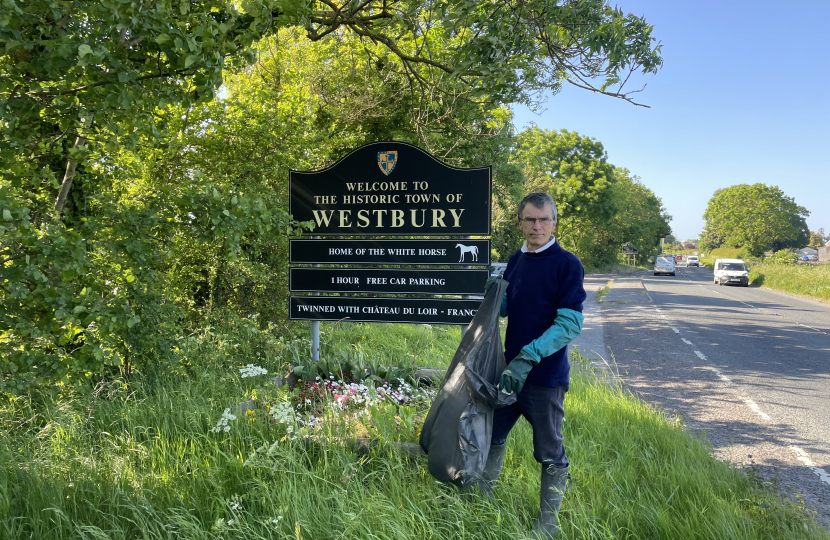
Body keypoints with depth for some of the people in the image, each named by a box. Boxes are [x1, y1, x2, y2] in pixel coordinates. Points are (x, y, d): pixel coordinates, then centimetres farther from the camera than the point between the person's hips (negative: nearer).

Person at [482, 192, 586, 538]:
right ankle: (482, 497, 39)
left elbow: (570, 324, -20)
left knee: (550, 454, 7)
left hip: (546, 375, -6)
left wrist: (528, 357, -27)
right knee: (492, 435, 19)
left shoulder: (567, 264, -14)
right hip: (510, 368, 6)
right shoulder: (516, 260, 6)